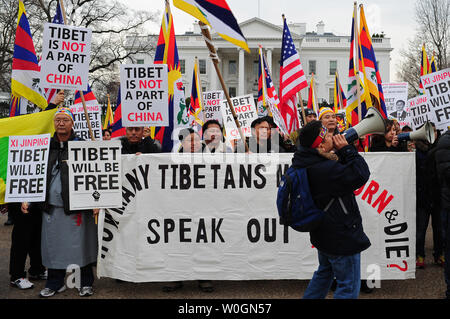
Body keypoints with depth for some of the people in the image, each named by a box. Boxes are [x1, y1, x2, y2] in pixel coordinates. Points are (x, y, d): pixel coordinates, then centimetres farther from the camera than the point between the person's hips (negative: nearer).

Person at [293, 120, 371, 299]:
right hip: (341, 237, -10)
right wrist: (346, 149, -18)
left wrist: (342, 152, -5)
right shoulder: (325, 169, -30)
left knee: (325, 272, 31)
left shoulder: (304, 162, -2)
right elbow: (361, 174, -25)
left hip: (323, 233, 10)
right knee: (349, 287, 4)